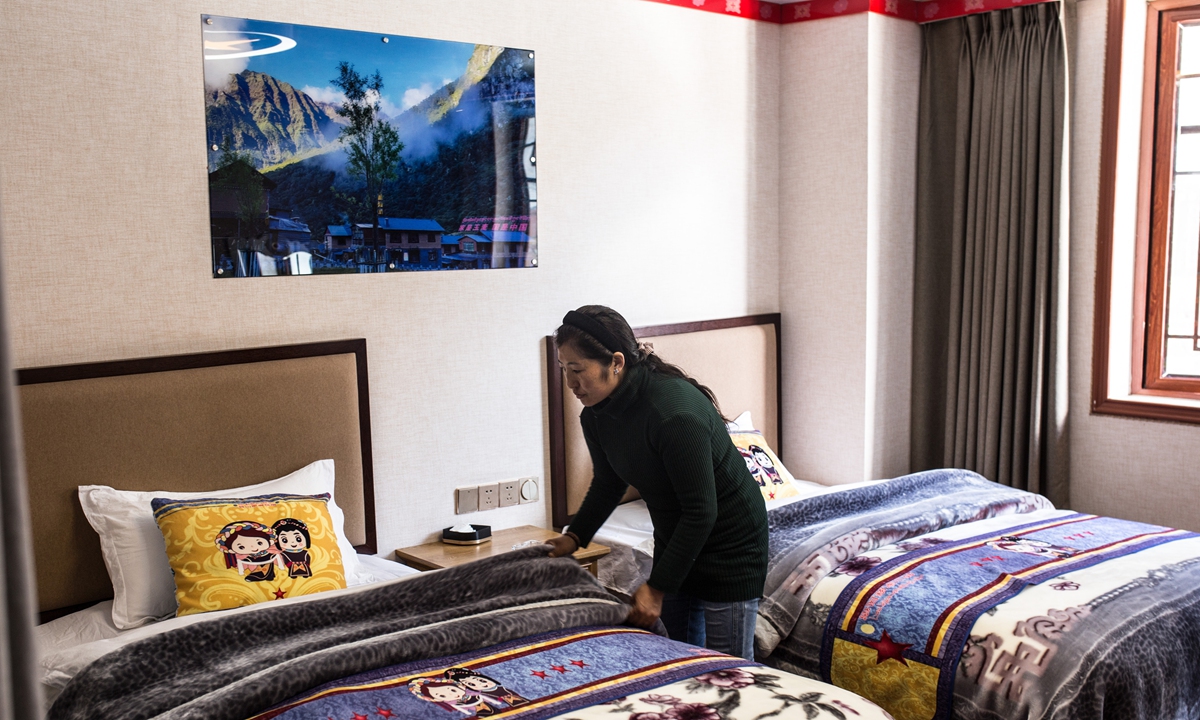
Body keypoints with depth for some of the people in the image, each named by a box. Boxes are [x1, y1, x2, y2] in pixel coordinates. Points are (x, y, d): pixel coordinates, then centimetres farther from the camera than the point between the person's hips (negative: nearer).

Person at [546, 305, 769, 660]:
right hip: (674, 541, 8)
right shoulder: (596, 415, -7)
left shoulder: (674, 411, -32)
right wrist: (575, 536, 2)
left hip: (729, 543, -7)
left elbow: (701, 511, -28)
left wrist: (657, 587, -25)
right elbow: (608, 483, 12)